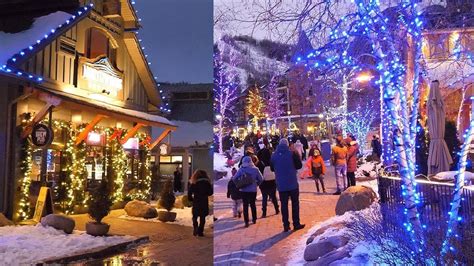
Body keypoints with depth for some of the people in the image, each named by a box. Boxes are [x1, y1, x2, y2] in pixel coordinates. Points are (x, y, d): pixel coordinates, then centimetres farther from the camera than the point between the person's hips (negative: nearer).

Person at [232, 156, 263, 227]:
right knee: (253, 204, 19)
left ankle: (246, 221, -1)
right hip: (253, 190, 2)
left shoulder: (241, 169, -8)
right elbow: (261, 179, 0)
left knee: (245, 205, 5)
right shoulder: (255, 169, -5)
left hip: (244, 190, -2)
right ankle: (254, 219, 28)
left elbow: (234, 178, -6)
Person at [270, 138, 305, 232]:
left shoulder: (274, 155, -2)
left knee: (284, 204, 8)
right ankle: (296, 224, 14)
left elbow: (272, 168, 8)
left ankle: (286, 225, 9)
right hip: (292, 183, -2)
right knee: (295, 203, 11)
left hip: (281, 185, 2)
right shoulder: (292, 153, -11)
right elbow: (299, 165, -3)